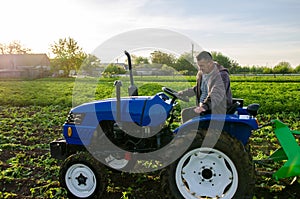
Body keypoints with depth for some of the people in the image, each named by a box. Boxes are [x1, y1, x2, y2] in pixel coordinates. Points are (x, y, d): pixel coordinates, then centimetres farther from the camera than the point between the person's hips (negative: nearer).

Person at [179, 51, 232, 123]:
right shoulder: (202, 73, 8)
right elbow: (198, 88, 25)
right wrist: (183, 93, 19)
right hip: (203, 106, 9)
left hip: (218, 108, -9)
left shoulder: (221, 74, -19)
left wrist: (205, 105, -48)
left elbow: (217, 94, -34)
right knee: (185, 113, 4)